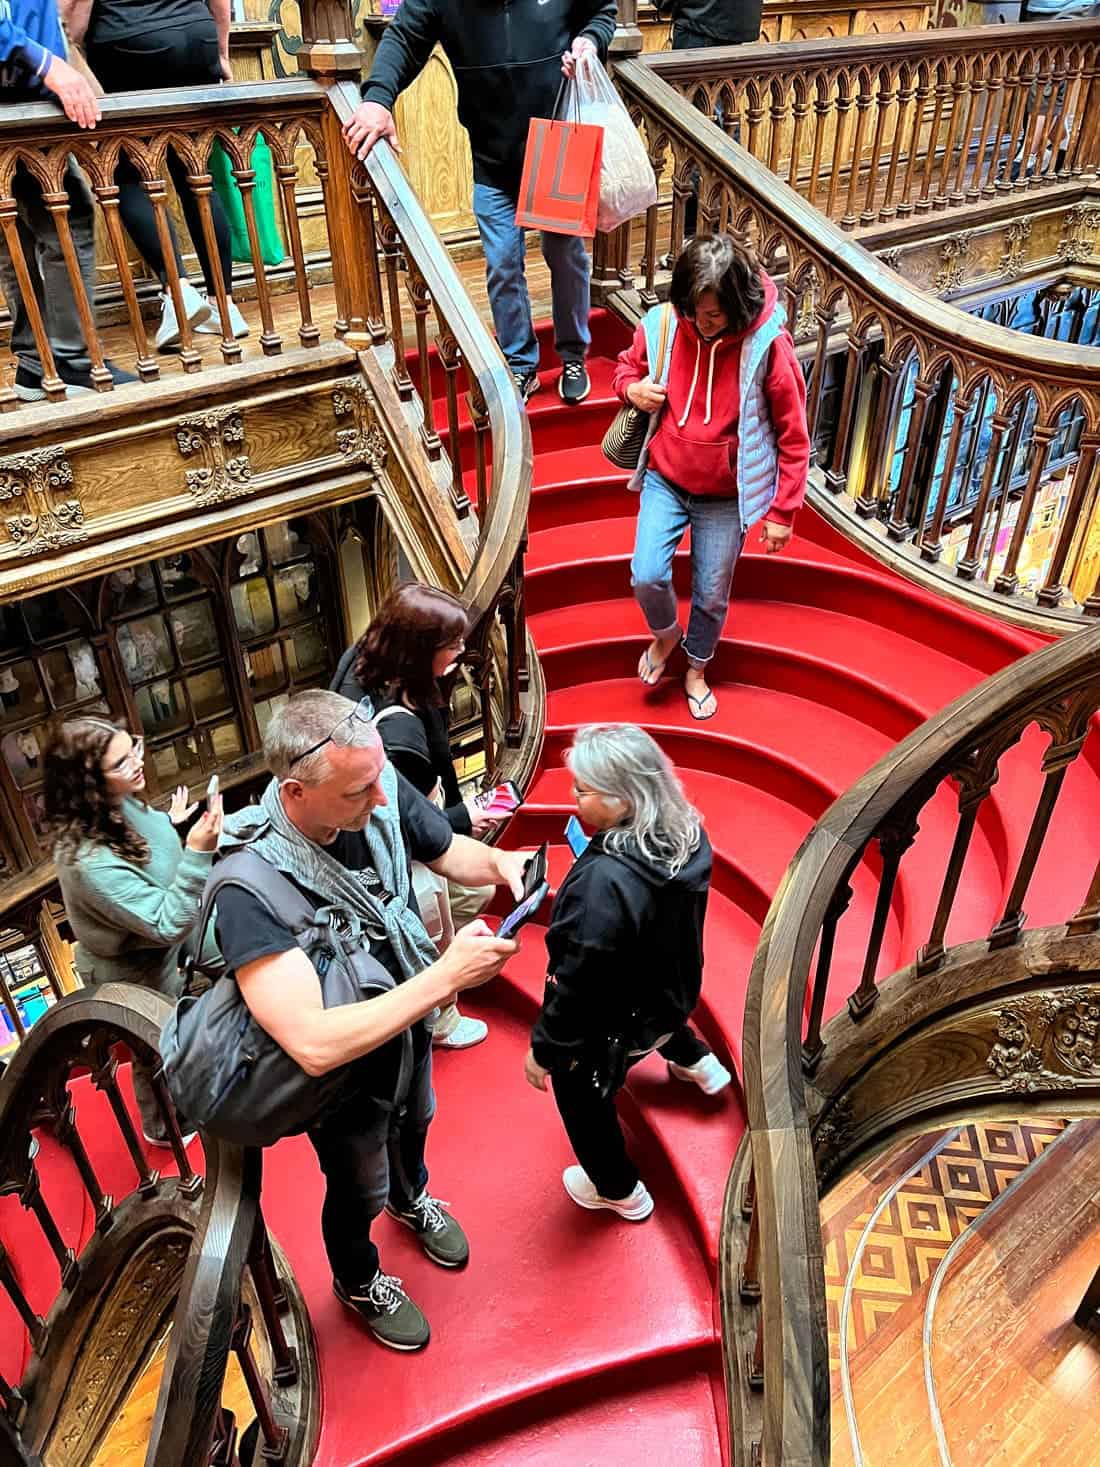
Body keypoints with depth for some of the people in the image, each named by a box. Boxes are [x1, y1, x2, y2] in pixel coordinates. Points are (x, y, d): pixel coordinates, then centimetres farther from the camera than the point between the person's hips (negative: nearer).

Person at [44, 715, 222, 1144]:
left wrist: (169, 823, 1)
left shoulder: (117, 803, -16)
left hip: (161, 946, 8)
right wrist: (198, 854, -46)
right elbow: (168, 924, -37)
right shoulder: (89, 860, -41)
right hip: (137, 972, -8)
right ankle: (163, 1128, 51)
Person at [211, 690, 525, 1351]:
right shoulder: (249, 891, -42)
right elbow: (315, 1045, -46)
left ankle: (411, 1199, 70)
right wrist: (447, 975, -45)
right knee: (360, 1190, 24)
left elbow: (447, 851, -7)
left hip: (409, 1027, 5)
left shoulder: (379, 788, -27)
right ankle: (359, 1281, 59)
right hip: (343, 1072, -5)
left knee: (415, 1122, 35)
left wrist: (498, 862, -29)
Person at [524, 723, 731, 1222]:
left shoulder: (604, 883, -42)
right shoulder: (688, 833, -18)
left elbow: (577, 984, -31)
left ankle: (619, 1191, 46)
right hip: (673, 989, 7)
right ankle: (697, 1063, 67)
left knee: (583, 1102, 23)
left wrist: (544, 1050, -15)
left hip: (611, 1028, -7)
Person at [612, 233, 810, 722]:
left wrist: (782, 511, -10)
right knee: (647, 577, -11)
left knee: (711, 595, 10)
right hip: (665, 480, 2)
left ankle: (696, 671, 39)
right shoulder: (661, 325, -12)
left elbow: (792, 437, -11)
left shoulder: (767, 346, -19)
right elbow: (627, 366, 11)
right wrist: (633, 388, -14)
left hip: (726, 496, -2)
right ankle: (666, 635, 25)